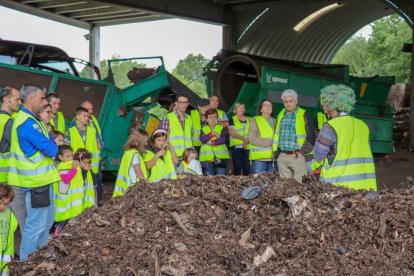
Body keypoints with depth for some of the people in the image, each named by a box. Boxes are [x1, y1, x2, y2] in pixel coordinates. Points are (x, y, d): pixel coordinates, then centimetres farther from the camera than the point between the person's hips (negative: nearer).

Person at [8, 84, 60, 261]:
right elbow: (51, 150, -21)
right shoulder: (27, 123, -21)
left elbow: (45, 143, 18)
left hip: (42, 178, 10)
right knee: (36, 225, -1)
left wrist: (51, 143, -3)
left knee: (47, 221, 20)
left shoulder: (31, 120, 13)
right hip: (35, 181, -10)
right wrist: (54, 145, 0)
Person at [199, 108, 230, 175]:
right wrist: (212, 134, -13)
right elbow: (202, 139, -7)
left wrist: (212, 142, -13)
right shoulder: (204, 129, 12)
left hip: (220, 157, 0)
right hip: (207, 157, 0)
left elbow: (223, 139, -8)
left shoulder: (221, 128, 9)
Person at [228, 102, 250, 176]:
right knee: (237, 167, -8)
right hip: (236, 147, -3)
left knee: (247, 167, -3)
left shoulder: (249, 120, 17)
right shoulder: (232, 119, 8)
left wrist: (247, 142, -10)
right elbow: (232, 132, -5)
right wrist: (244, 138, -12)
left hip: (247, 147, 3)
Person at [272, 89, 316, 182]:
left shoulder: (303, 114, -2)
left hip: (297, 156, -5)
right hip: (282, 157, 5)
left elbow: (311, 135, -4)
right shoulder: (280, 115, 13)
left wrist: (303, 151, -9)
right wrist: (276, 151, 13)